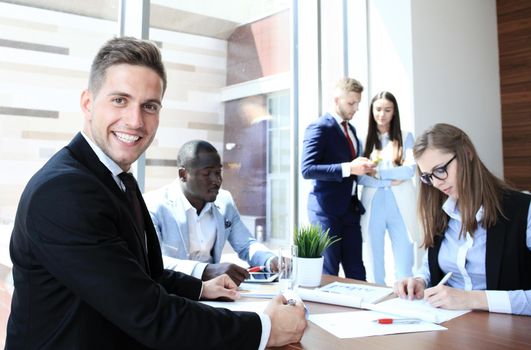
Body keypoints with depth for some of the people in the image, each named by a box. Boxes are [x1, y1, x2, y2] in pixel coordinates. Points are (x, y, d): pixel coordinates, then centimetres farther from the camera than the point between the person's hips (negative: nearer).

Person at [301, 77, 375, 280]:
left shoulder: (351, 129, 16)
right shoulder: (319, 127, -10)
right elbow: (307, 169, -19)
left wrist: (361, 167, 2)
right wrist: (348, 168, -24)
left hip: (350, 208, 8)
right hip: (327, 209, -7)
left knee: (356, 271, 8)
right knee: (328, 273, 1)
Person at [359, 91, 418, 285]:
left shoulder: (405, 137, 7)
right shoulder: (365, 139, 7)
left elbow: (410, 170, -6)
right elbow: (361, 176, -1)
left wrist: (378, 172, -11)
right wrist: (389, 181, -11)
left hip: (400, 206, -1)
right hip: (373, 206, 1)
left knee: (404, 266, -1)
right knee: (375, 264, 8)